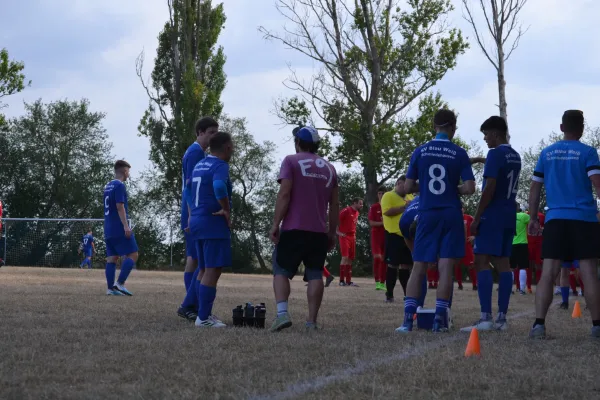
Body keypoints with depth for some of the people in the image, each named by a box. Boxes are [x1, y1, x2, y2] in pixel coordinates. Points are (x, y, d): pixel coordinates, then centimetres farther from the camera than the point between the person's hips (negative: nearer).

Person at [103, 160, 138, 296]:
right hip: (119, 229, -9)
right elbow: (120, 206, -17)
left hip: (108, 230, 9)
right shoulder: (119, 185, -9)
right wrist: (126, 226, -21)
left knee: (112, 258, 6)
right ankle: (120, 283, -15)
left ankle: (111, 287, 1)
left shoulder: (108, 186, 18)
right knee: (132, 255, -6)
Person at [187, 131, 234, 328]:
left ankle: (204, 313, 20)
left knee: (205, 269, 16)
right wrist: (227, 210, -20)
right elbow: (219, 186, -32)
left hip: (196, 221, 9)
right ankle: (203, 317, -10)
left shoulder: (199, 166, 15)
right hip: (214, 223, -9)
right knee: (213, 270, -8)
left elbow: (191, 191, 25)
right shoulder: (220, 166, -12)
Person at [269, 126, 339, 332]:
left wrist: (275, 224, -8)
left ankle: (282, 313, -16)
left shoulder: (291, 161, -1)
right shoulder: (329, 168, 15)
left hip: (294, 229, -4)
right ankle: (312, 321, 3)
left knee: (281, 271, 2)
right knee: (315, 275, 7)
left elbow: (284, 195, -10)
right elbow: (334, 205, 14)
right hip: (319, 231, 4)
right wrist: (332, 233, 19)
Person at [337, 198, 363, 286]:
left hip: (352, 237, 8)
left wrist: (354, 234, 16)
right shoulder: (346, 211, -12)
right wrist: (338, 232, -14)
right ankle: (341, 280, -12)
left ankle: (348, 281, 10)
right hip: (345, 236, -8)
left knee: (350, 259, 7)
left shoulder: (357, 213, 14)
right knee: (345, 257, -14)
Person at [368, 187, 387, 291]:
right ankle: (377, 281, -7)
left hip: (386, 235, 3)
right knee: (377, 257, -15)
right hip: (376, 235, -3)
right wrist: (382, 223, -18)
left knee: (384, 259, 4)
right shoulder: (374, 207, 1)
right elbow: (371, 223, -5)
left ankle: (382, 282, 9)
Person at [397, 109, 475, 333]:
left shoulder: (420, 152, 2)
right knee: (446, 267, -1)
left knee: (418, 267, 6)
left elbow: (408, 187, 4)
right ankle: (440, 320, -5)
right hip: (451, 215, -2)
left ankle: (408, 319, -2)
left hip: (427, 215, 2)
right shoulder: (459, 154, -4)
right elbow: (469, 188, -8)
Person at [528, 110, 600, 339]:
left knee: (548, 274, -2)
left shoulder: (546, 153, 11)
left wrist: (533, 218, 19)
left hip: (555, 219, 2)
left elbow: (535, 188, 13)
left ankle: (539, 324, -11)